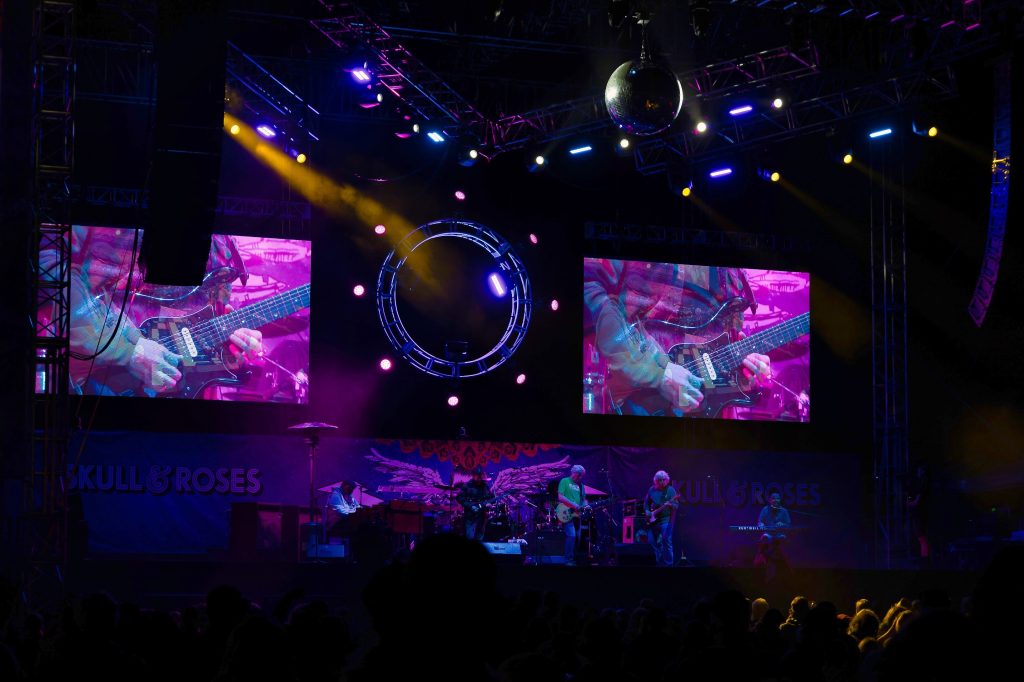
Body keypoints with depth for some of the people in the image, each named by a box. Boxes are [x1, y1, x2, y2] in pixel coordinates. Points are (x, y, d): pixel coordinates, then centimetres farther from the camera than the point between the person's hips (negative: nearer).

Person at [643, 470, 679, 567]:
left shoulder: (670, 490, -2)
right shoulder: (652, 490, 9)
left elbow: (676, 505, -7)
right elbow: (646, 502, 17)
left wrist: (670, 505, -28)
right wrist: (647, 511, 1)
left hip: (666, 520, -5)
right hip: (653, 520, 5)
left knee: (666, 541, -16)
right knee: (654, 541, 3)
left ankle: (668, 564, -12)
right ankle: (659, 562, 15)